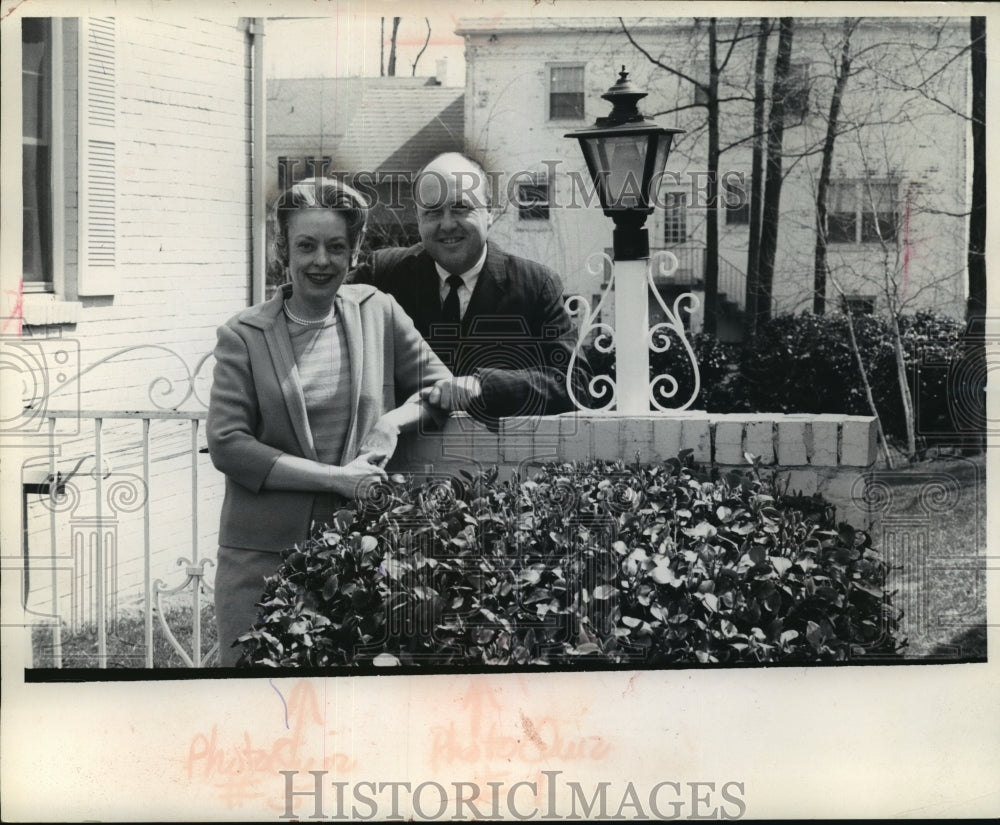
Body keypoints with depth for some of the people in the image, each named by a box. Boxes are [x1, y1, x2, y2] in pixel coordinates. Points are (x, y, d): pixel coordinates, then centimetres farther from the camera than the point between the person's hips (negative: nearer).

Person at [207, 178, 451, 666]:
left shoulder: (377, 313, 7)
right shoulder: (244, 335, -1)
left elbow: (440, 386, 16)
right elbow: (227, 445, -8)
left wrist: (392, 423, -6)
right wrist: (337, 478, -13)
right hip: (262, 552, -2)